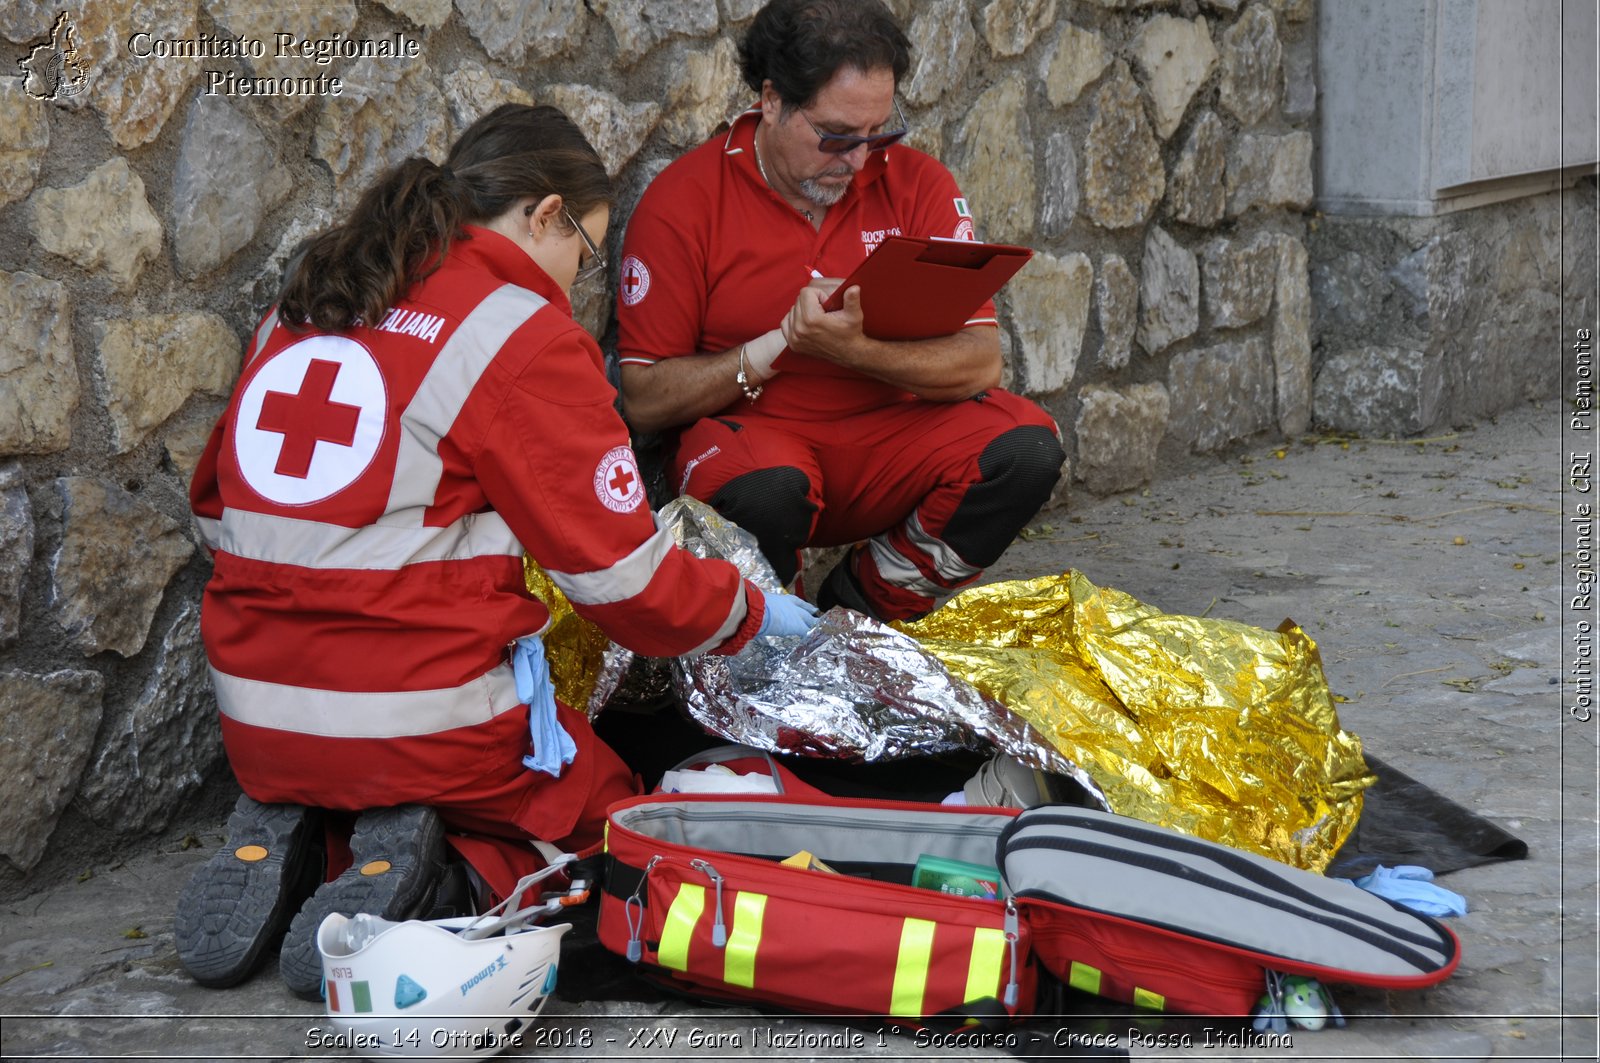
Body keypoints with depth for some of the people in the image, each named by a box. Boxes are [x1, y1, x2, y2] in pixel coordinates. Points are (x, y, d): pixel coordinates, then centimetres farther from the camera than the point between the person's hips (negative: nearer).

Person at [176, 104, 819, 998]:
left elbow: (218, 504, 18)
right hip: (420, 716, -6)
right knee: (603, 799, 19)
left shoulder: (301, 309, 9)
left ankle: (282, 833, 3)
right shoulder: (526, 336, -10)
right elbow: (626, 579, -8)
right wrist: (754, 614, 10)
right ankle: (408, 842, -9)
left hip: (256, 724, 6)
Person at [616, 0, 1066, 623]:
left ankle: (860, 608, -6)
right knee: (764, 490, -38)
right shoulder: (683, 202, -8)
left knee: (1026, 449, -22)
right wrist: (779, 346, -21)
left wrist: (856, 350, -26)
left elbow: (980, 361, -8)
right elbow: (644, 401, -10)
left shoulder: (916, 185, 0)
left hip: (885, 433, 4)